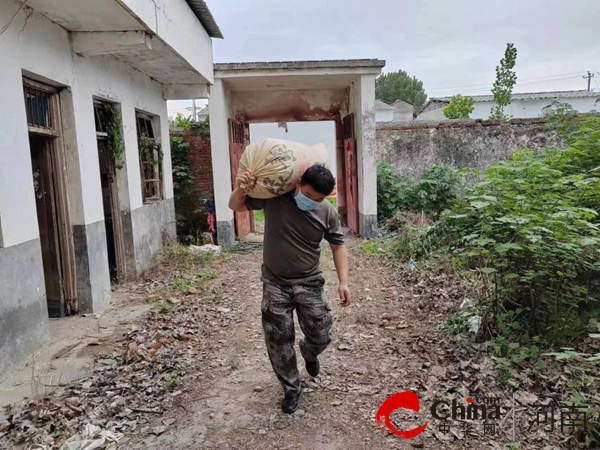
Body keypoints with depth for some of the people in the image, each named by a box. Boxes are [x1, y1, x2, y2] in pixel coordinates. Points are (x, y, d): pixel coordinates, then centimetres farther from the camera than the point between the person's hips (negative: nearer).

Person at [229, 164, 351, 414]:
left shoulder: (328, 213, -10)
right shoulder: (273, 196, -14)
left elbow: (338, 246, 2)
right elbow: (237, 207, -3)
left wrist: (343, 281, -7)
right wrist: (240, 189, -26)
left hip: (309, 283, 1)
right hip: (275, 284, 0)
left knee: (321, 336, 3)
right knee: (279, 343, 4)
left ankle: (309, 352, 42)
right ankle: (291, 389, 29)